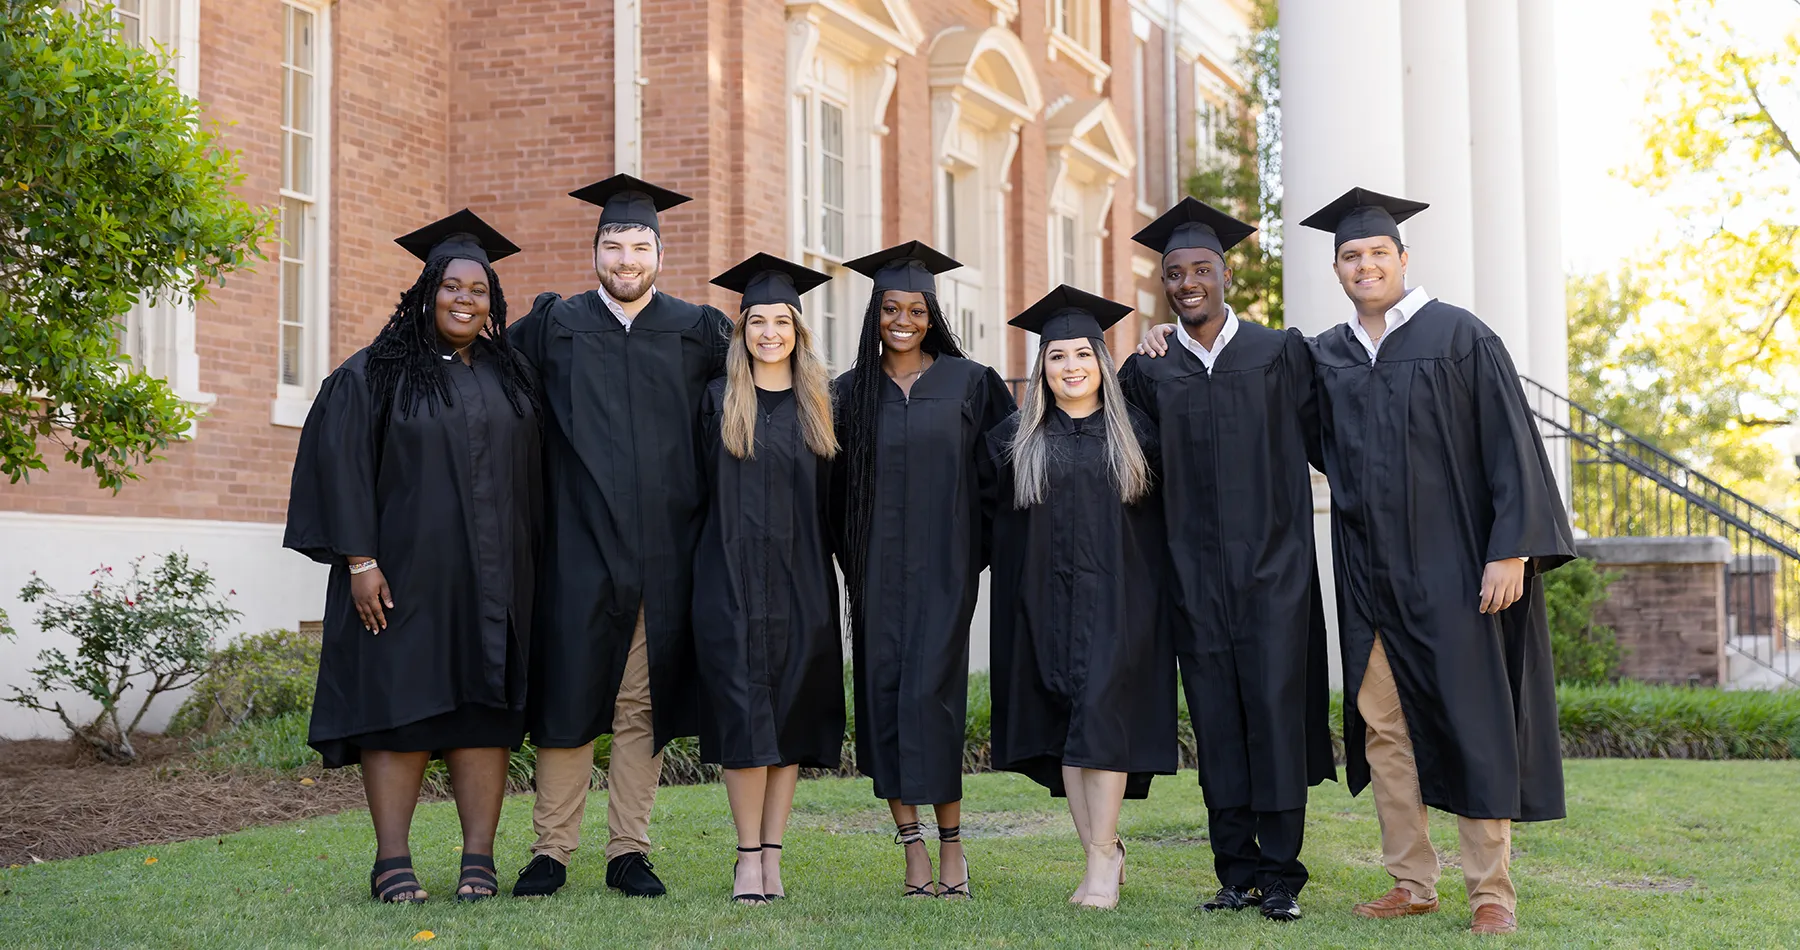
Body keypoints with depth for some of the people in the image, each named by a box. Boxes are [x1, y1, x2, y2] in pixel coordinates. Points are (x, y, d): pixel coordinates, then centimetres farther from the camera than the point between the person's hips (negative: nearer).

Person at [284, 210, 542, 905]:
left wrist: (528, 570, 10)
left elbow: (529, 479, 16)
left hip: (492, 580, 4)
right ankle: (392, 862, 3)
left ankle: (479, 859, 6)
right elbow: (342, 469, -6)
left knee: (484, 711, 2)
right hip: (404, 575, -4)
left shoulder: (510, 379, 13)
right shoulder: (374, 375, 0)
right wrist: (360, 562, -14)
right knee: (400, 706, -2)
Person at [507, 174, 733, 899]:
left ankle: (629, 851, 14)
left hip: (664, 554, 1)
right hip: (579, 548, -1)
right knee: (568, 697, 0)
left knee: (644, 705, 5)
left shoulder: (699, 332, 8)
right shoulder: (553, 325, 7)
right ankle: (552, 850, 11)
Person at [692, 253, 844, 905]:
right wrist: (715, 572, 0)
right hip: (733, 578, -2)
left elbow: (831, 500, 11)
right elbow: (700, 490, 7)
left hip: (801, 583, 2)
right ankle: (748, 858, 0)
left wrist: (826, 574, 5)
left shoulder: (820, 404, 10)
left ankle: (772, 855, 8)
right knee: (744, 714, -6)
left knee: (792, 715, 2)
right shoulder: (718, 401, 5)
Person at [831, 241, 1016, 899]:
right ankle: (912, 845, 6)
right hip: (877, 567, 2)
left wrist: (980, 548, 1)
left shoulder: (969, 382, 4)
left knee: (931, 691, -10)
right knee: (883, 693, 0)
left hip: (943, 565, -2)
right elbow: (835, 488, 11)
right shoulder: (851, 392, 8)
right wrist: (850, 561, 1)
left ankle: (950, 842, 0)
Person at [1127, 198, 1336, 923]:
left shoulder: (1281, 352, 3)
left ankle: (1281, 876, 4)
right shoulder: (1148, 371, 8)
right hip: (1197, 575, 2)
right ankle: (1238, 873, 12)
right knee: (1216, 722, 4)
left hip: (1273, 565, -2)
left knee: (1275, 711, -4)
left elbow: (1322, 438, 5)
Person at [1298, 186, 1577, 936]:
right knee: (1383, 726, 6)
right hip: (1370, 576, 5)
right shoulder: (1322, 359, 10)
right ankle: (1412, 883, 15)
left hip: (1454, 566, -5)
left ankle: (1492, 892, 6)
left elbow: (1511, 448, -6)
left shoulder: (1460, 338, -3)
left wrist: (1511, 550, -14)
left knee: (1474, 723, -2)